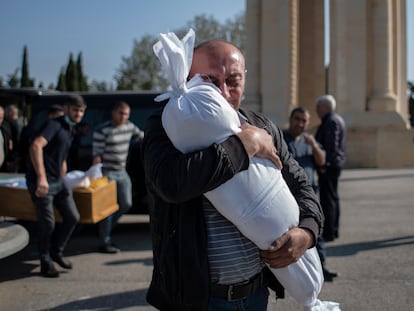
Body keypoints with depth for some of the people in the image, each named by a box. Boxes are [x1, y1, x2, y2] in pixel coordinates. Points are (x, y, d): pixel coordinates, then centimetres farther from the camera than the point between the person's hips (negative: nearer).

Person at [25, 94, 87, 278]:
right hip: (41, 182, -9)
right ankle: (46, 263, 17)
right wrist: (41, 177, -37)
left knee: (72, 217, 6)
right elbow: (35, 146, -30)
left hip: (57, 181, 9)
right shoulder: (54, 125, -13)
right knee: (48, 224, -2)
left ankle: (56, 252, 26)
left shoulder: (69, 131, 16)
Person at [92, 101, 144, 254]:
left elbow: (142, 135, 22)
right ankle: (105, 242, 6)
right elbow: (96, 155, -16)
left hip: (122, 172, 7)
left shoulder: (130, 127, 4)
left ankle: (106, 230, 28)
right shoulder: (102, 130, -15)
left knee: (126, 204, 9)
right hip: (107, 172, -7)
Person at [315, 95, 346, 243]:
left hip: (328, 166, -11)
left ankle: (328, 233, -4)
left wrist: (323, 165, -22)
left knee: (328, 199, -7)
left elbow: (331, 146, -24)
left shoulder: (331, 122, -15)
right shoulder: (337, 119, 17)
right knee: (333, 197, 15)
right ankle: (334, 230, 23)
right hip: (336, 164, 11)